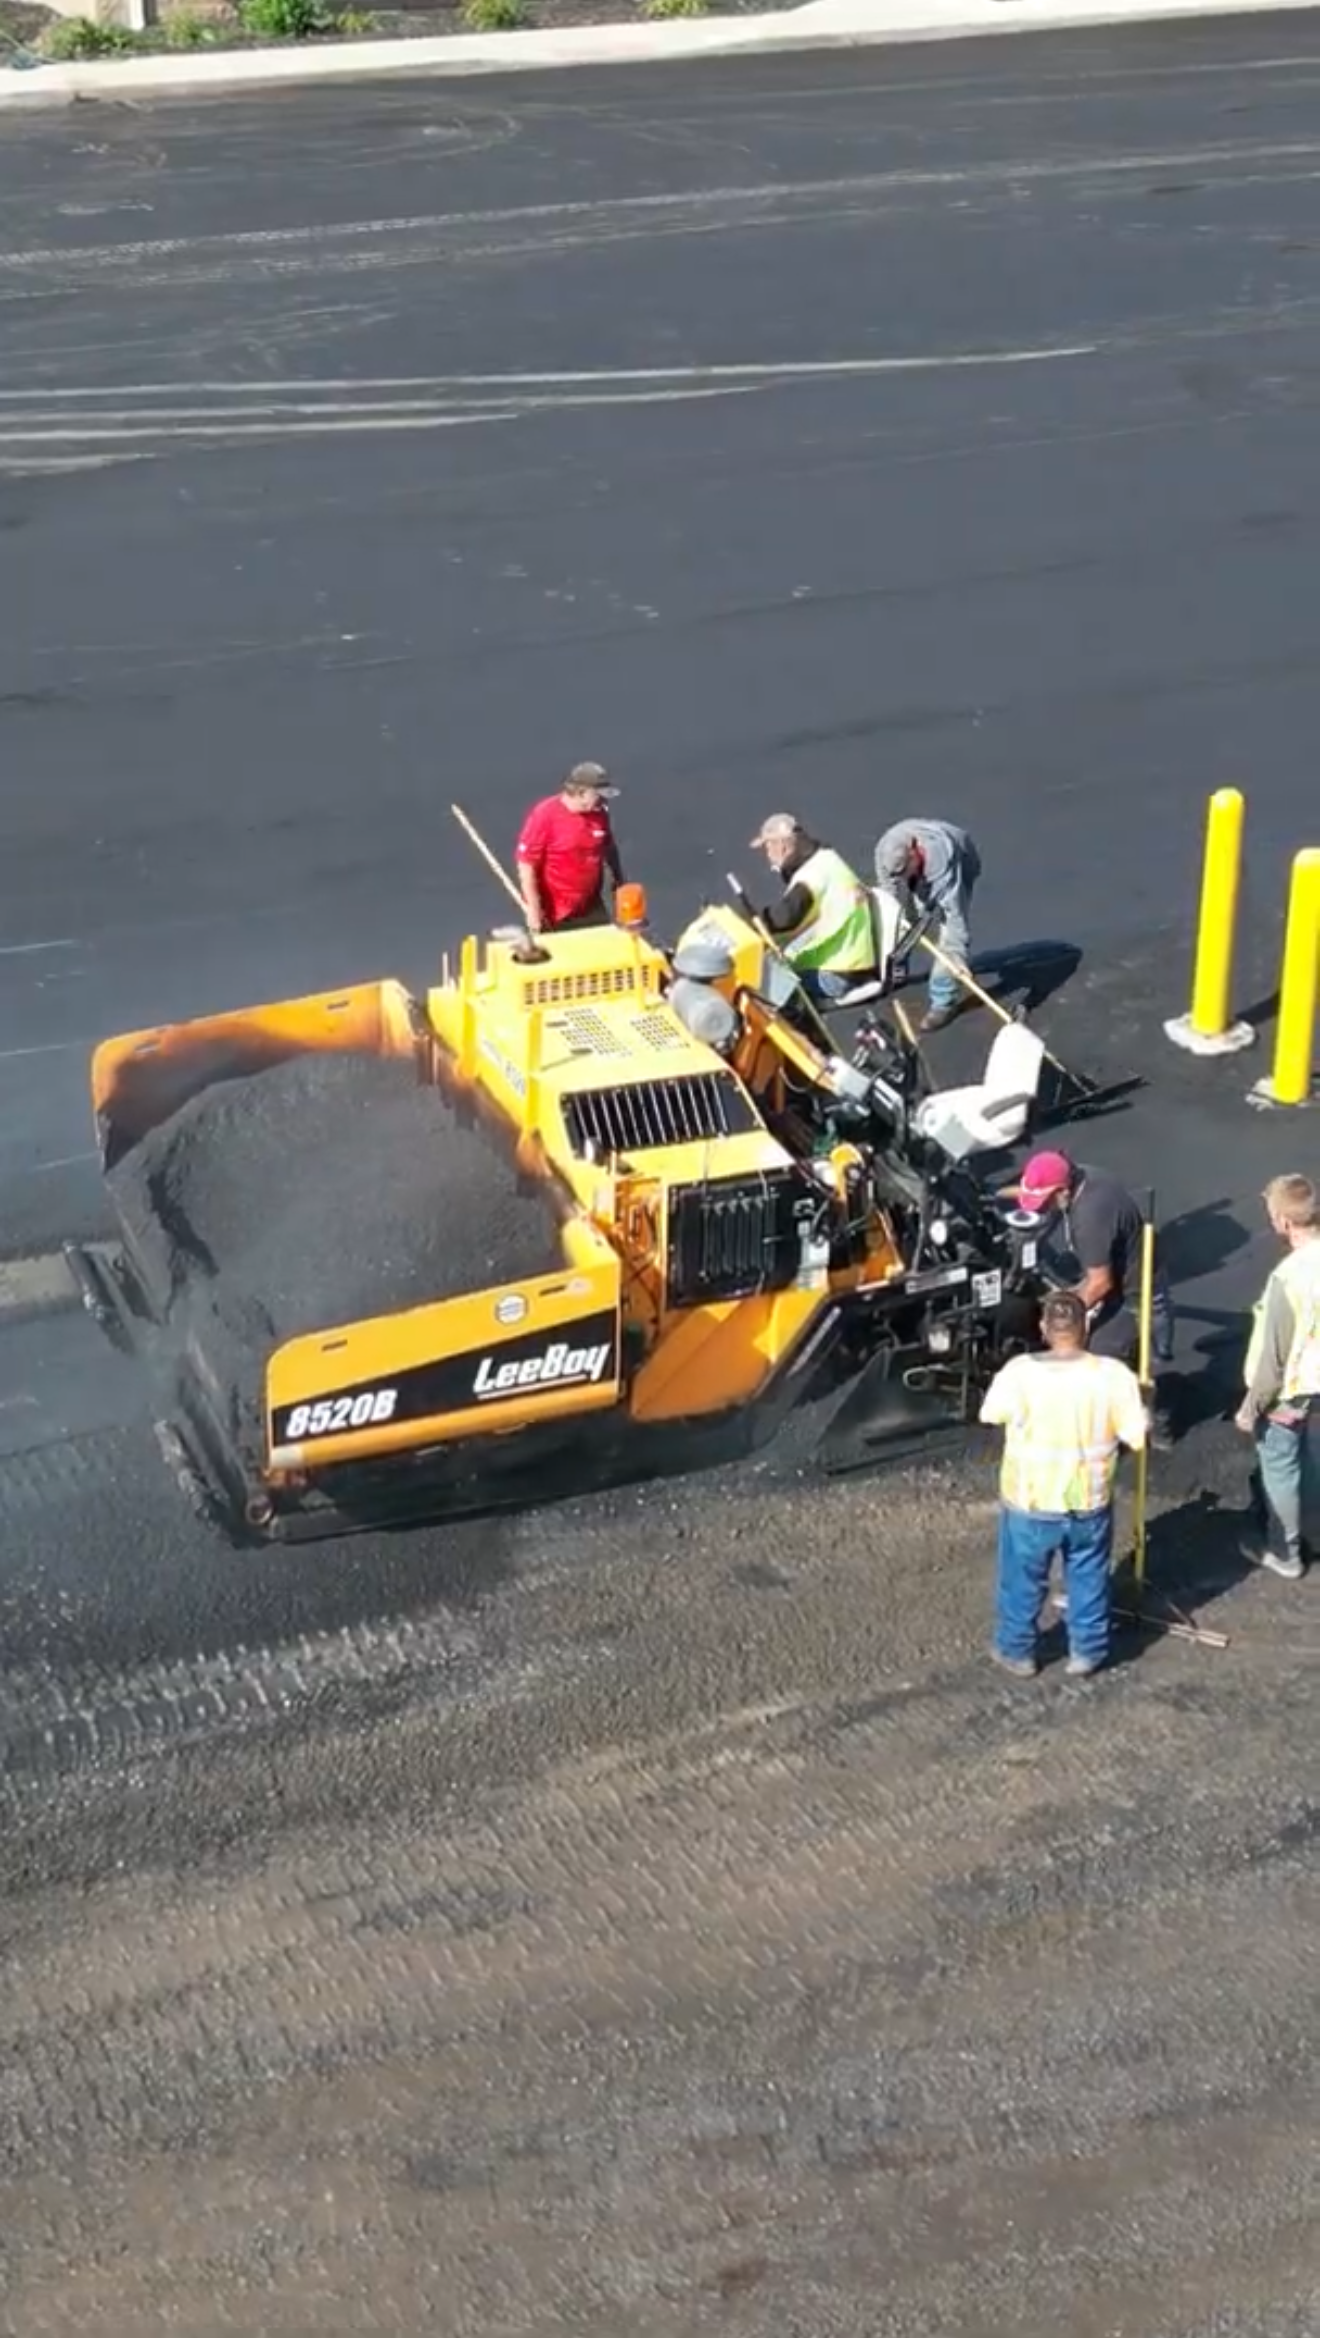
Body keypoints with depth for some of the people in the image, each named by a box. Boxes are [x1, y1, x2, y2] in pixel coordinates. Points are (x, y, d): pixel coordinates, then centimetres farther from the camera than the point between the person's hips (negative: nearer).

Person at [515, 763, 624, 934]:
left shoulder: (599, 814, 0)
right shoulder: (544, 815, -18)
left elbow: (609, 848, 21)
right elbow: (526, 864, -18)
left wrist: (619, 880, 25)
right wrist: (533, 909, -20)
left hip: (591, 909, 5)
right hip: (553, 915, -5)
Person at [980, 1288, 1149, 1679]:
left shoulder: (1020, 1373, -21)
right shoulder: (1113, 1375, -18)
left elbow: (990, 1415, -3)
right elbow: (1137, 1438, -10)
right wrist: (1139, 1400, 9)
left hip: (1030, 1503, -1)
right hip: (1090, 1502, 1)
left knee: (1023, 1581, 21)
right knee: (1089, 1579, 23)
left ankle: (1018, 1651, 37)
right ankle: (1087, 1651, 37)